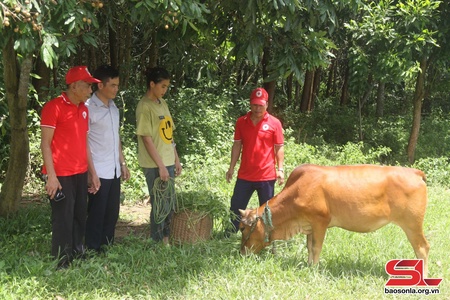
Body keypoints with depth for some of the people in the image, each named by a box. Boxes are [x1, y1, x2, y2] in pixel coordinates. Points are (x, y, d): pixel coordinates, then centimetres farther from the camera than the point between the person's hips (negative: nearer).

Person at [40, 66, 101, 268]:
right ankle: (62, 262, 10)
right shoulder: (54, 107, -10)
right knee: (63, 219, -1)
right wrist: (51, 175, -18)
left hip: (80, 173, 7)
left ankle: (77, 255, 24)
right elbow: (45, 143, -12)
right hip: (61, 175, -7)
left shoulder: (83, 109, 13)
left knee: (79, 216, 12)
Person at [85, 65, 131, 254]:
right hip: (99, 172, -7)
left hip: (114, 171, 8)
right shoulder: (89, 108, -13)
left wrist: (123, 163, 17)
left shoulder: (113, 108, 12)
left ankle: (107, 247, 24)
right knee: (97, 213, 1)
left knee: (112, 212, 13)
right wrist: (92, 173, -17)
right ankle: (93, 250, 12)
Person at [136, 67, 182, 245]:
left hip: (167, 162, 8)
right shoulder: (144, 106, -13)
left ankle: (165, 240, 27)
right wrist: (161, 166, -17)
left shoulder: (162, 103, 12)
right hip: (154, 165, -8)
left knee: (169, 203, 15)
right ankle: (157, 242, 12)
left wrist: (176, 159, 15)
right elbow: (147, 139, -17)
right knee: (159, 204, -1)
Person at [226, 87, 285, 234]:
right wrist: (231, 167, 5)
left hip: (267, 176, -2)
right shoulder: (241, 122, 3)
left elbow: (279, 147, -2)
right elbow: (237, 145, 8)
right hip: (244, 175, 3)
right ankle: (229, 236, 20)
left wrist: (280, 169, -8)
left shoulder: (274, 123, -5)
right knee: (236, 207, 9)